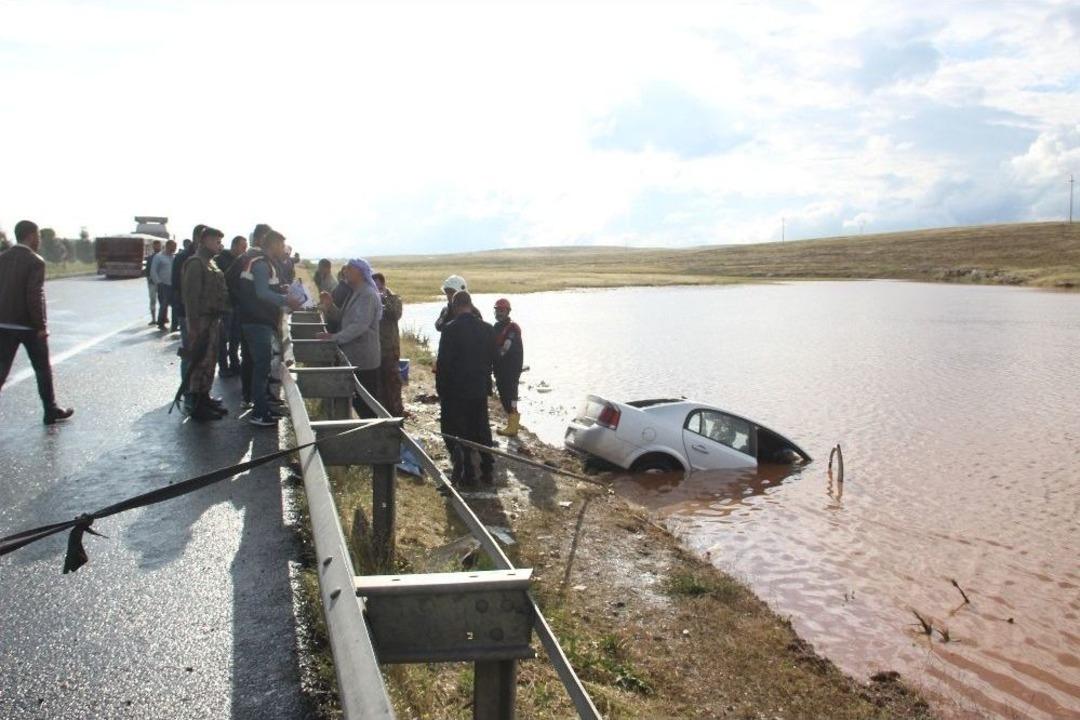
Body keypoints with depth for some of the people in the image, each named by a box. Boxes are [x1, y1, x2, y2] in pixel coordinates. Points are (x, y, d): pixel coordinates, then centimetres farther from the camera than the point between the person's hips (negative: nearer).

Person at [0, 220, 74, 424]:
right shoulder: (35, 262, -14)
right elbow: (35, 296, -19)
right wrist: (41, 326, -13)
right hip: (29, 325, -5)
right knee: (43, 369, 11)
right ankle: (51, 411, 21)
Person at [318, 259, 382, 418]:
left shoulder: (368, 295, -16)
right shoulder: (355, 293, 16)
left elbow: (360, 325, -26)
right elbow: (342, 318, 17)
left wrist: (334, 337, -27)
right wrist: (329, 305, 0)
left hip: (363, 359, -10)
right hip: (354, 357, 10)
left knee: (366, 403, -3)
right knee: (356, 401, 14)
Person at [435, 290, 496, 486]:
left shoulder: (450, 329, -15)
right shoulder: (487, 329, 1)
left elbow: (443, 362, -13)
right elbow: (492, 359, 8)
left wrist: (440, 388, -3)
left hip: (455, 390, -5)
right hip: (480, 389, 5)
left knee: (458, 432, 5)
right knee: (482, 430, 13)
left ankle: (467, 474, 6)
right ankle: (487, 472, 18)